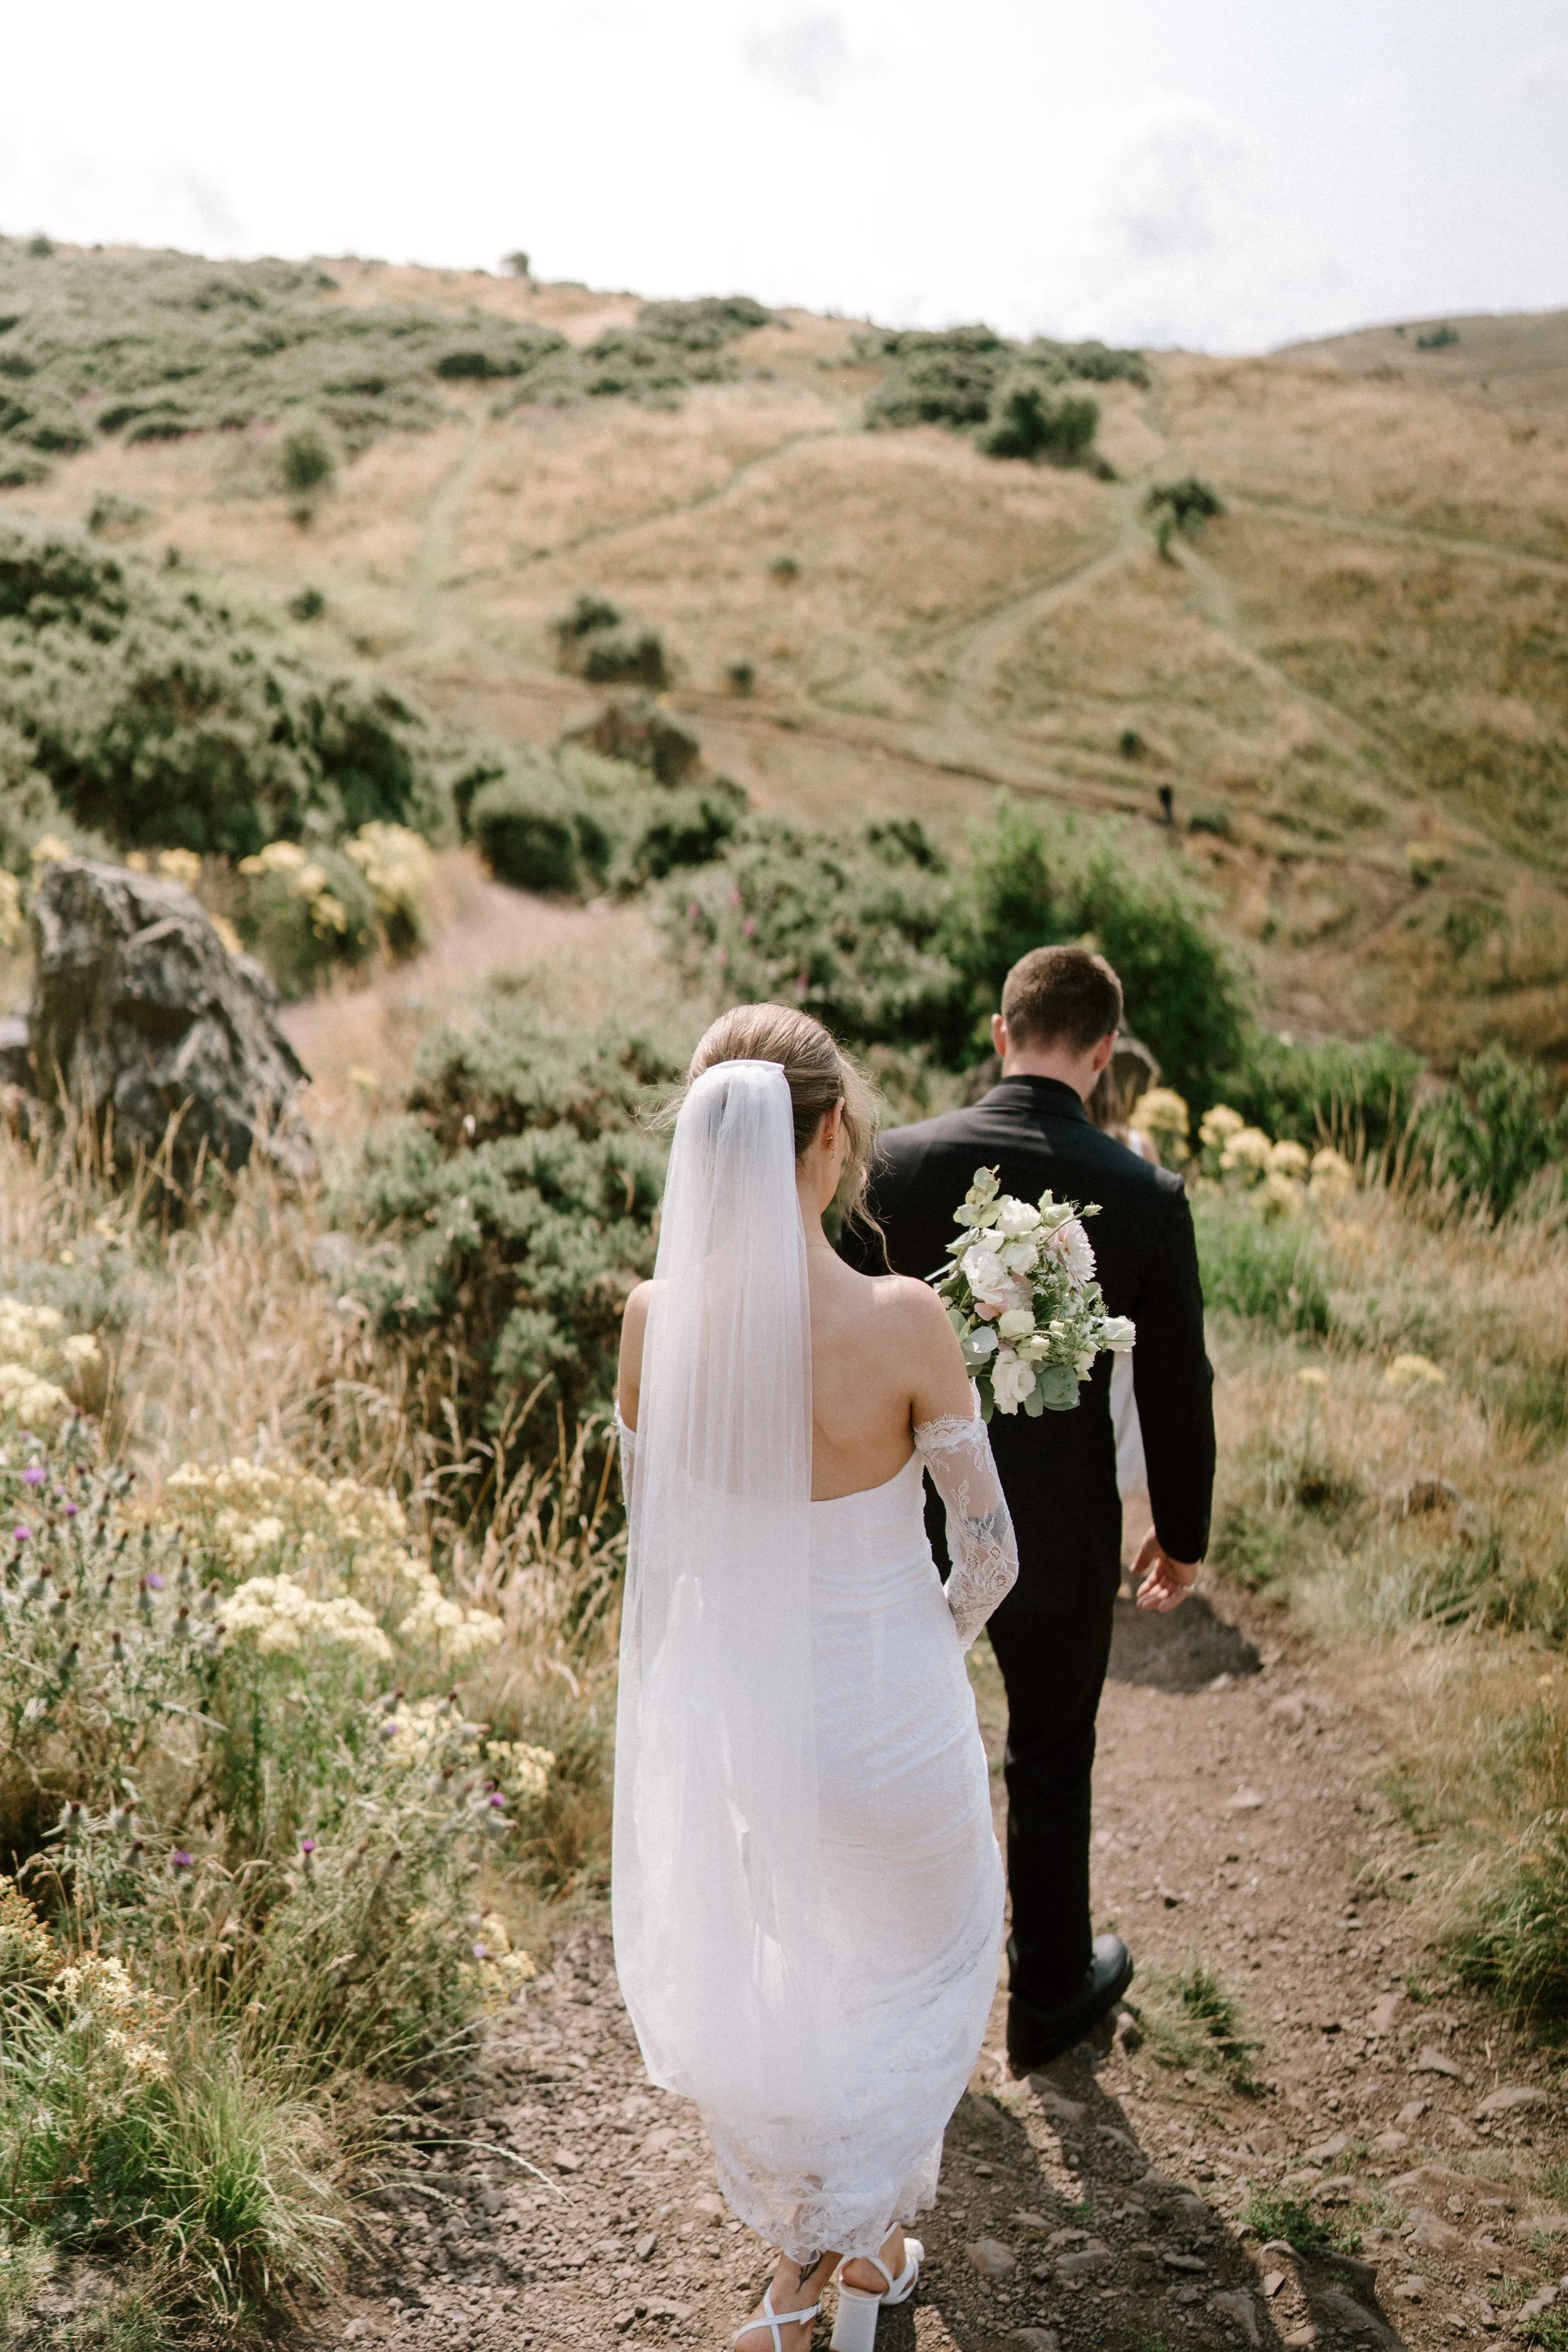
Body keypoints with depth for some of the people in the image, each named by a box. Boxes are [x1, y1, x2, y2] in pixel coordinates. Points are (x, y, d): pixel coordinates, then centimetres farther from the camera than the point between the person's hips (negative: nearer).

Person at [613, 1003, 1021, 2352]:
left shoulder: (655, 1316, -17)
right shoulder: (900, 1320, -27)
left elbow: (649, 1521, -1)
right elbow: (990, 1554, -17)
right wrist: (934, 1645, 5)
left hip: (730, 1711, 3)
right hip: (885, 1715, -3)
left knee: (765, 1980, 29)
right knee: (923, 1962, 28)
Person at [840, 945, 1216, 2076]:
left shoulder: (898, 1162, -14)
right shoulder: (1147, 1197, -17)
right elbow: (1178, 1389, -8)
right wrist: (1181, 1534, 8)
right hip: (1061, 1537, -1)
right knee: (1052, 1765, 18)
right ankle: (1049, 1996, 36)